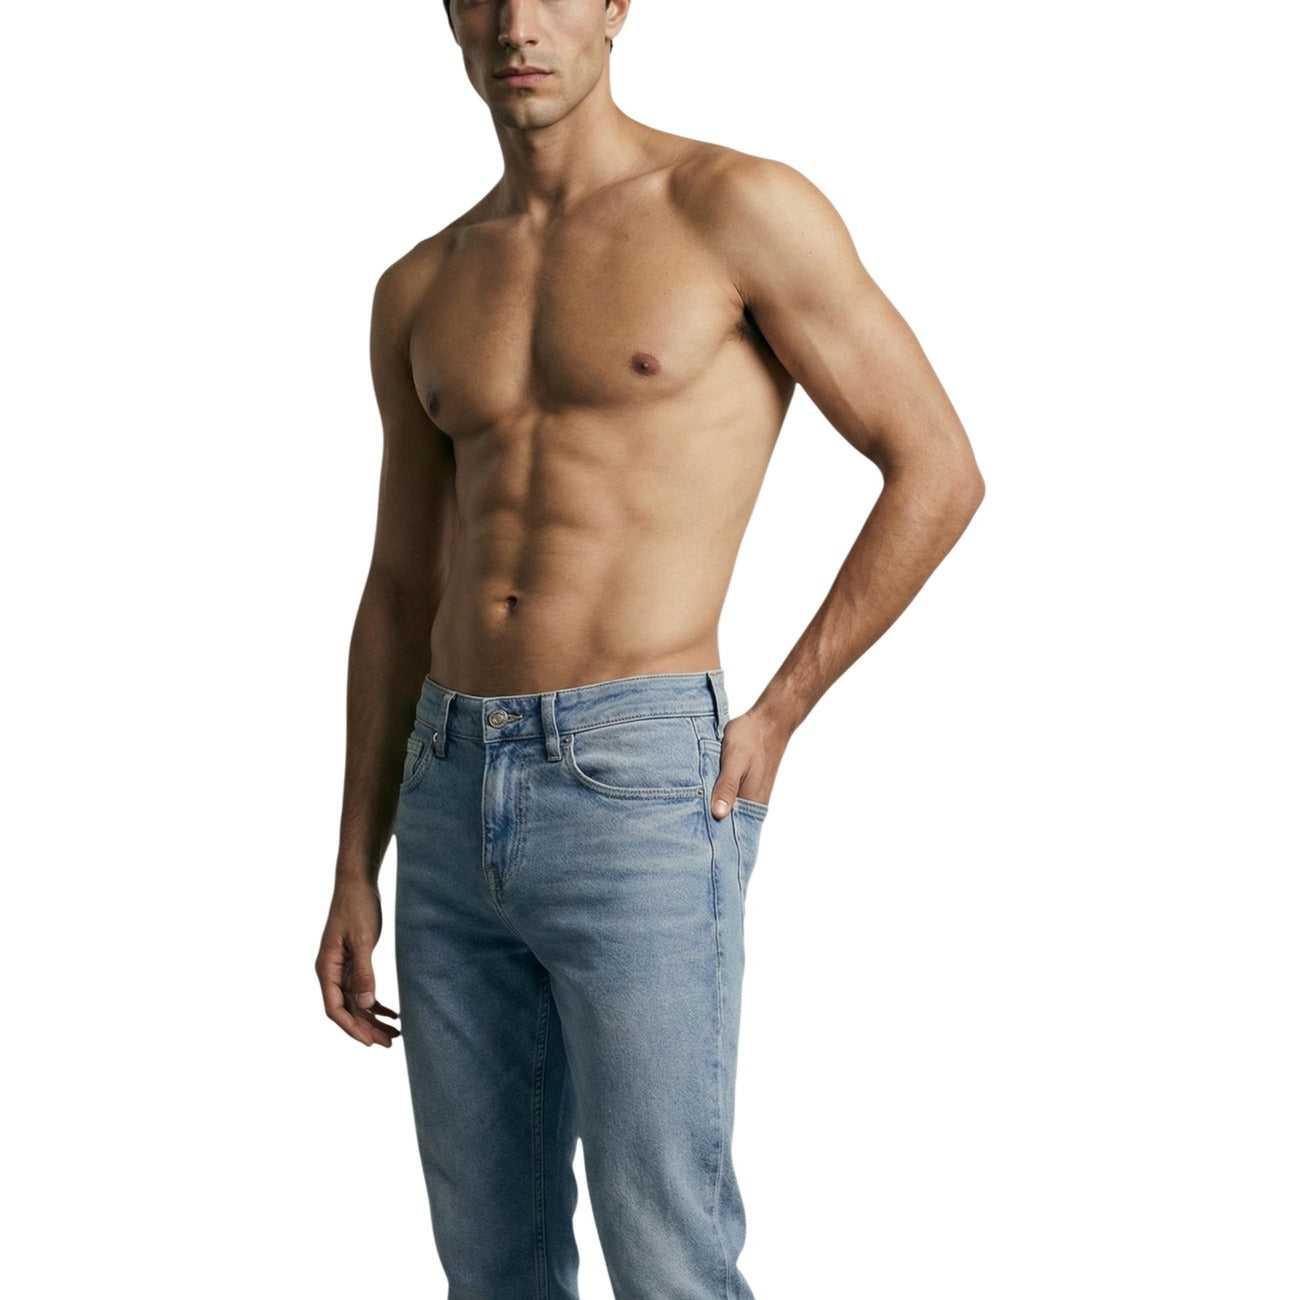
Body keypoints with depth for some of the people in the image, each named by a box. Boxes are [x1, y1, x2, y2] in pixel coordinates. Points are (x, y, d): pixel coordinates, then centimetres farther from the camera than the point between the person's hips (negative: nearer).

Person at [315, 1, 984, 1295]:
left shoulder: (743, 206, -3)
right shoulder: (420, 291, 14)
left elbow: (938, 470, -1)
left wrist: (775, 720, -5)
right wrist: (354, 876, 15)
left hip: (643, 803, -6)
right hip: (455, 801, 6)